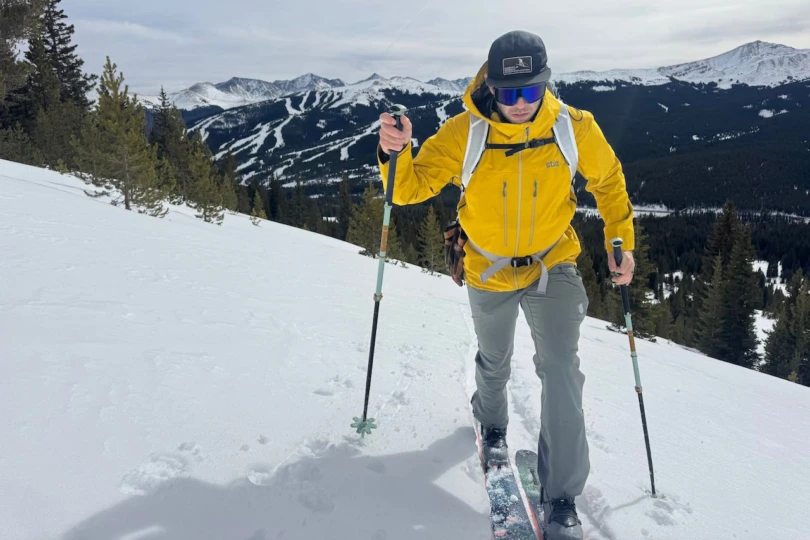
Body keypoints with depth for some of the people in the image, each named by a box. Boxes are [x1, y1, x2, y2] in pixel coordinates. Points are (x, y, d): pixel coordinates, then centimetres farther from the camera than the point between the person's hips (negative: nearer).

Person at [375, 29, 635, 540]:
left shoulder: (575, 128, -17)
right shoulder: (464, 133, -21)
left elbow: (609, 181, 1)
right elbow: (412, 188, -21)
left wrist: (621, 242, -4)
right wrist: (397, 154, -41)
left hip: (553, 264, 0)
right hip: (488, 271, 1)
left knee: (561, 369, -13)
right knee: (495, 362, 22)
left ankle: (563, 498, 3)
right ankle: (492, 423, 56)